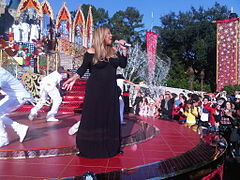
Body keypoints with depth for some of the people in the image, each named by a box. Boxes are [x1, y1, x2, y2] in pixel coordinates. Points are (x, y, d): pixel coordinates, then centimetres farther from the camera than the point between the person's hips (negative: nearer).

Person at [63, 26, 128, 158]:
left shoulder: (114, 51, 11)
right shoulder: (91, 52, -4)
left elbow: (123, 65, 7)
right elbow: (83, 68, -6)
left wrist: (123, 50, -2)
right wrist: (74, 78, -21)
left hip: (110, 90, 5)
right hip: (95, 89, -4)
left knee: (110, 117, 9)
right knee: (92, 117, 0)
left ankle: (108, 147, 23)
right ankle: (90, 148, 16)